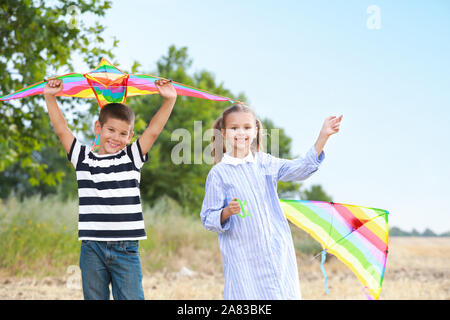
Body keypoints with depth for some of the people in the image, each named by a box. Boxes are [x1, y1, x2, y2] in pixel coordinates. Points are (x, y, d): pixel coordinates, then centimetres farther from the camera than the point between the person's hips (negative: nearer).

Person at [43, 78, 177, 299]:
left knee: (131, 298, -3)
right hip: (92, 247, 1)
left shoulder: (132, 158, 6)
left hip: (126, 248, -1)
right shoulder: (84, 158, 7)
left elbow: (153, 131, -1)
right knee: (94, 298, 8)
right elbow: (61, 129, 5)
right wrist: (50, 97, -2)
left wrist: (169, 100, -11)